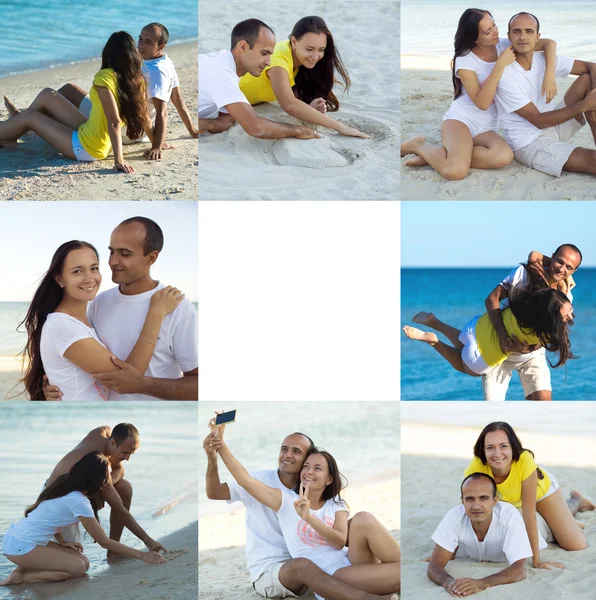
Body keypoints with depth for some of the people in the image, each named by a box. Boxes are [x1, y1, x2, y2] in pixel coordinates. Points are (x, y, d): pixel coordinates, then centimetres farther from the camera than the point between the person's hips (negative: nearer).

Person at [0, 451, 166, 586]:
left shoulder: (64, 483, 5)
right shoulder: (78, 501, -20)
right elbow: (104, 541, -15)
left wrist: (61, 542, 6)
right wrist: (141, 555, -10)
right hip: (20, 545, -9)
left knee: (83, 561, 5)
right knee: (78, 568, -15)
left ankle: (25, 568, 5)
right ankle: (21, 577, -9)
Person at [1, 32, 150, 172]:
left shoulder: (104, 77, -25)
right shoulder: (136, 79, -5)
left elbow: (114, 122, -30)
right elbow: (144, 117, 0)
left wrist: (119, 160, -30)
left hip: (86, 149, -8)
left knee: (29, 116, 9)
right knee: (47, 95, 18)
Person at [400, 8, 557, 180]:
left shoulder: (505, 45, -1)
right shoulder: (465, 60, -14)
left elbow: (549, 43, -2)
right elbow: (482, 103, -22)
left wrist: (549, 75, -19)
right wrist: (500, 64, -26)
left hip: (487, 128, 5)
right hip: (461, 119, -5)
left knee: (504, 156, -34)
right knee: (455, 171, -36)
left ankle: (441, 155, -13)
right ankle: (419, 145, -2)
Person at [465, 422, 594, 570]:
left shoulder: (525, 461, -43)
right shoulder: (477, 466, -38)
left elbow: (529, 513, -37)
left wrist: (536, 561, -35)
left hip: (541, 489, -2)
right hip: (507, 500, 2)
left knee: (577, 545, -1)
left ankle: (574, 501, 29)